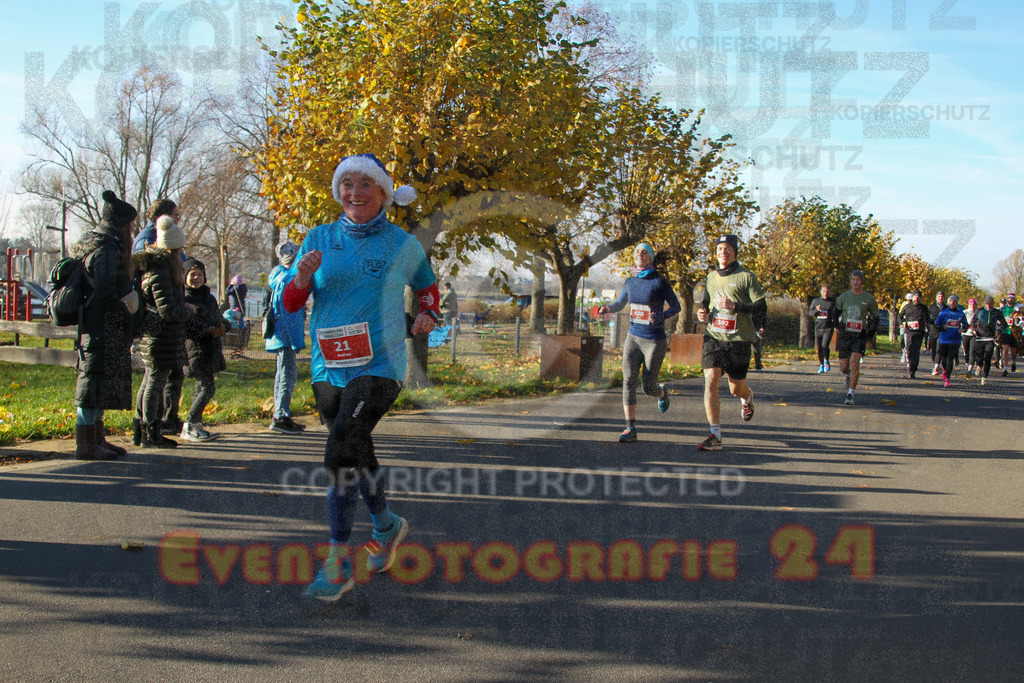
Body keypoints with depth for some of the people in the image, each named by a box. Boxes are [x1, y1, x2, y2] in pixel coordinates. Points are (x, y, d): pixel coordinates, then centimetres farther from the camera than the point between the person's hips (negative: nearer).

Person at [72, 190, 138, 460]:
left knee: (100, 384, 15)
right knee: (96, 380, -6)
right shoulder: (107, 250, -16)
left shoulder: (93, 244, 15)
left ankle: (96, 439, 22)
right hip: (104, 328, -11)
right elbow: (104, 294, -23)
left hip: (106, 326, 11)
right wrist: (125, 308, -9)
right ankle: (86, 445, -3)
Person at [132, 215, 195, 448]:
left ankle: (141, 429, 24)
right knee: (156, 381, -3)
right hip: (161, 337, -10)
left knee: (150, 380, 16)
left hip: (151, 335, 10)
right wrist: (190, 310, -6)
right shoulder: (160, 271, -20)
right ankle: (150, 434, 4)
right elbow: (168, 311, -22)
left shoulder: (150, 263, 10)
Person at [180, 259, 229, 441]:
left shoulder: (210, 298, 18)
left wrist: (222, 327, 1)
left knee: (201, 389, 12)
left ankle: (197, 426, 19)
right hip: (195, 350, -8)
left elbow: (219, 319, 25)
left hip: (211, 350, 8)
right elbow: (184, 326, -16)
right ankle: (189, 427, -5)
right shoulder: (183, 299, -7)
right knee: (208, 388, -12)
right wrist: (208, 330, -21)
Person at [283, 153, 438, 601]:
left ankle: (338, 563, -12)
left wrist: (429, 316, 2)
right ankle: (387, 525, 40)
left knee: (341, 454, -19)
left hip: (378, 367, -4)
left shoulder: (403, 245, 2)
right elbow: (290, 303, 4)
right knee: (357, 455, 16)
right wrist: (303, 277, -16)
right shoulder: (319, 239, 6)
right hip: (328, 368, 4)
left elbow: (426, 285, 21)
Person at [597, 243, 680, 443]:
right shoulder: (630, 283, 6)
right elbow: (619, 304, 20)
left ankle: (662, 392, 40)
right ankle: (630, 428, -11)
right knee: (628, 380, -12)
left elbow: (676, 307, -5)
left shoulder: (660, 282, -9)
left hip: (655, 341, -4)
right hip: (633, 338, 4)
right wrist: (608, 308, -2)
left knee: (648, 388, 1)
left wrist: (661, 316, -24)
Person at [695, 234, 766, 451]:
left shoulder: (746, 277, -5)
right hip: (713, 337, 3)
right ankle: (715, 436, -12)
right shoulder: (711, 277, 12)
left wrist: (735, 306, -22)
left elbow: (762, 307, -8)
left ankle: (747, 397, 47)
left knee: (736, 389, 8)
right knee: (710, 383, -14)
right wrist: (703, 313, 2)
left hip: (738, 340, -3)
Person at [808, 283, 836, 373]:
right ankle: (821, 365, 23)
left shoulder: (833, 301, 2)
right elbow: (809, 312, 8)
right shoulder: (815, 300, 6)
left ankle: (826, 361, 10)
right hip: (818, 327, 2)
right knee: (819, 348, 4)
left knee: (825, 346, -17)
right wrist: (816, 310, -12)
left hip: (828, 328, -2)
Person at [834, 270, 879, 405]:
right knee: (843, 367, 3)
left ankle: (850, 394, -10)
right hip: (845, 334, 2)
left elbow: (875, 318, 9)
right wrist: (838, 324, -5)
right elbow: (835, 312, 14)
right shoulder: (843, 297, 3)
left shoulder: (869, 299, -1)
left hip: (860, 336, -2)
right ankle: (848, 375, 42)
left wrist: (869, 330, -8)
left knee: (854, 363, -18)